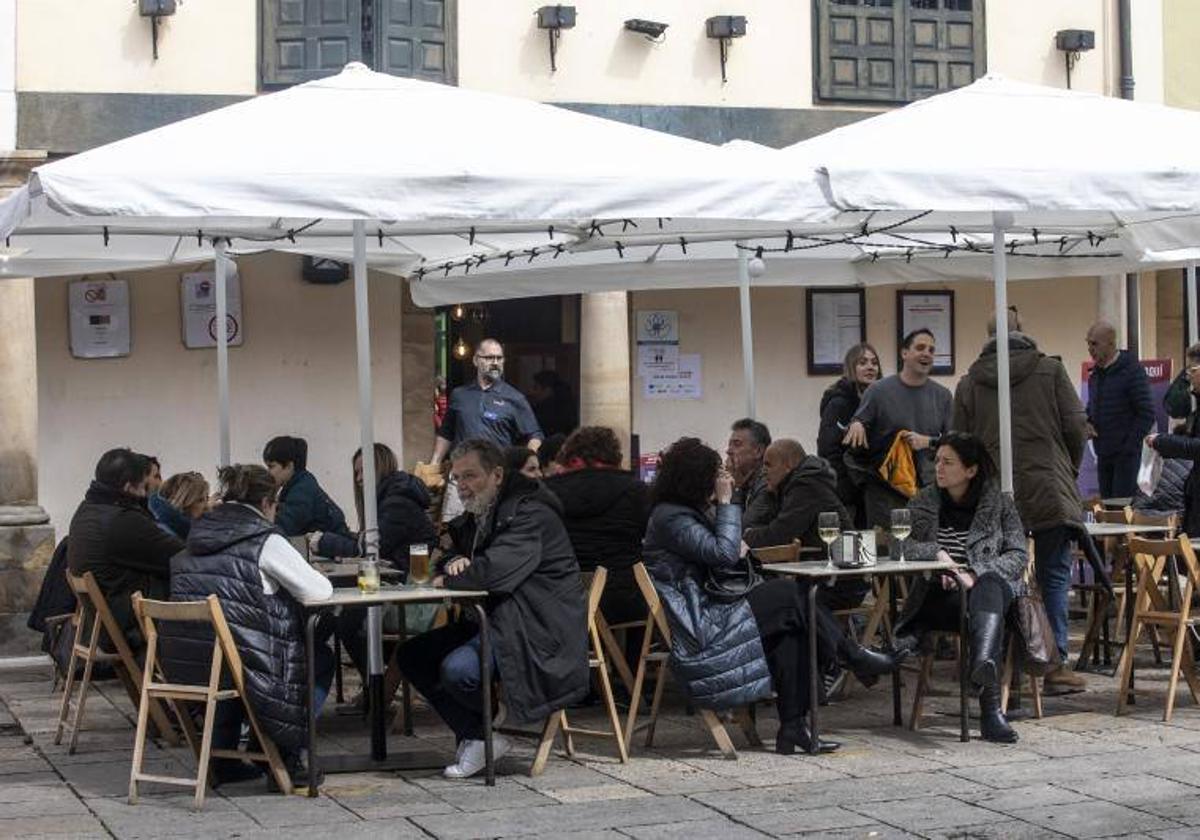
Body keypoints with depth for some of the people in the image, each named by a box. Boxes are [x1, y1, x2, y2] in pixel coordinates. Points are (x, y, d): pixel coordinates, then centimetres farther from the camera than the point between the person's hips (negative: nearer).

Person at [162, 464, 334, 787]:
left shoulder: (198, 537, 12)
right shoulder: (264, 541, -8)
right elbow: (318, 591, -5)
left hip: (182, 670, 7)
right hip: (238, 670, -7)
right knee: (321, 657, 18)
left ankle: (223, 757, 30)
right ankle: (285, 757, 14)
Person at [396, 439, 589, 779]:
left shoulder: (531, 514, -16)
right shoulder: (477, 516, 16)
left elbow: (495, 572, -28)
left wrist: (447, 580, -10)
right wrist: (457, 564, -4)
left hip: (539, 632, -10)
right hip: (491, 621, 10)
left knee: (458, 669, -29)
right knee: (411, 656, 1)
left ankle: (483, 737, 2)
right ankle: (473, 736, -3)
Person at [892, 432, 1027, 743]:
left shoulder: (999, 504, 11)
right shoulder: (923, 504, 16)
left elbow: (1018, 555, 1)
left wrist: (975, 574, -15)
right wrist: (936, 553, -16)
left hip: (990, 587, -1)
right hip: (939, 598, 1)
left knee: (988, 588, -39)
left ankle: (984, 663, -70)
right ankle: (990, 708, -56)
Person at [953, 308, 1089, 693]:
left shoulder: (969, 383, 7)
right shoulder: (1050, 370, 2)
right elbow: (1076, 426, 0)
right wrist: (1070, 470, 16)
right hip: (1048, 489, -2)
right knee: (1054, 575, 3)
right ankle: (1056, 665, 0)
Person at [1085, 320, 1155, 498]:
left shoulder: (1132, 370, -11)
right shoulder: (1096, 373, 12)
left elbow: (1146, 415, -13)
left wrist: (1128, 447, -16)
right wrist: (1087, 422, 2)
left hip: (1126, 455, -7)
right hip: (1103, 454, 7)